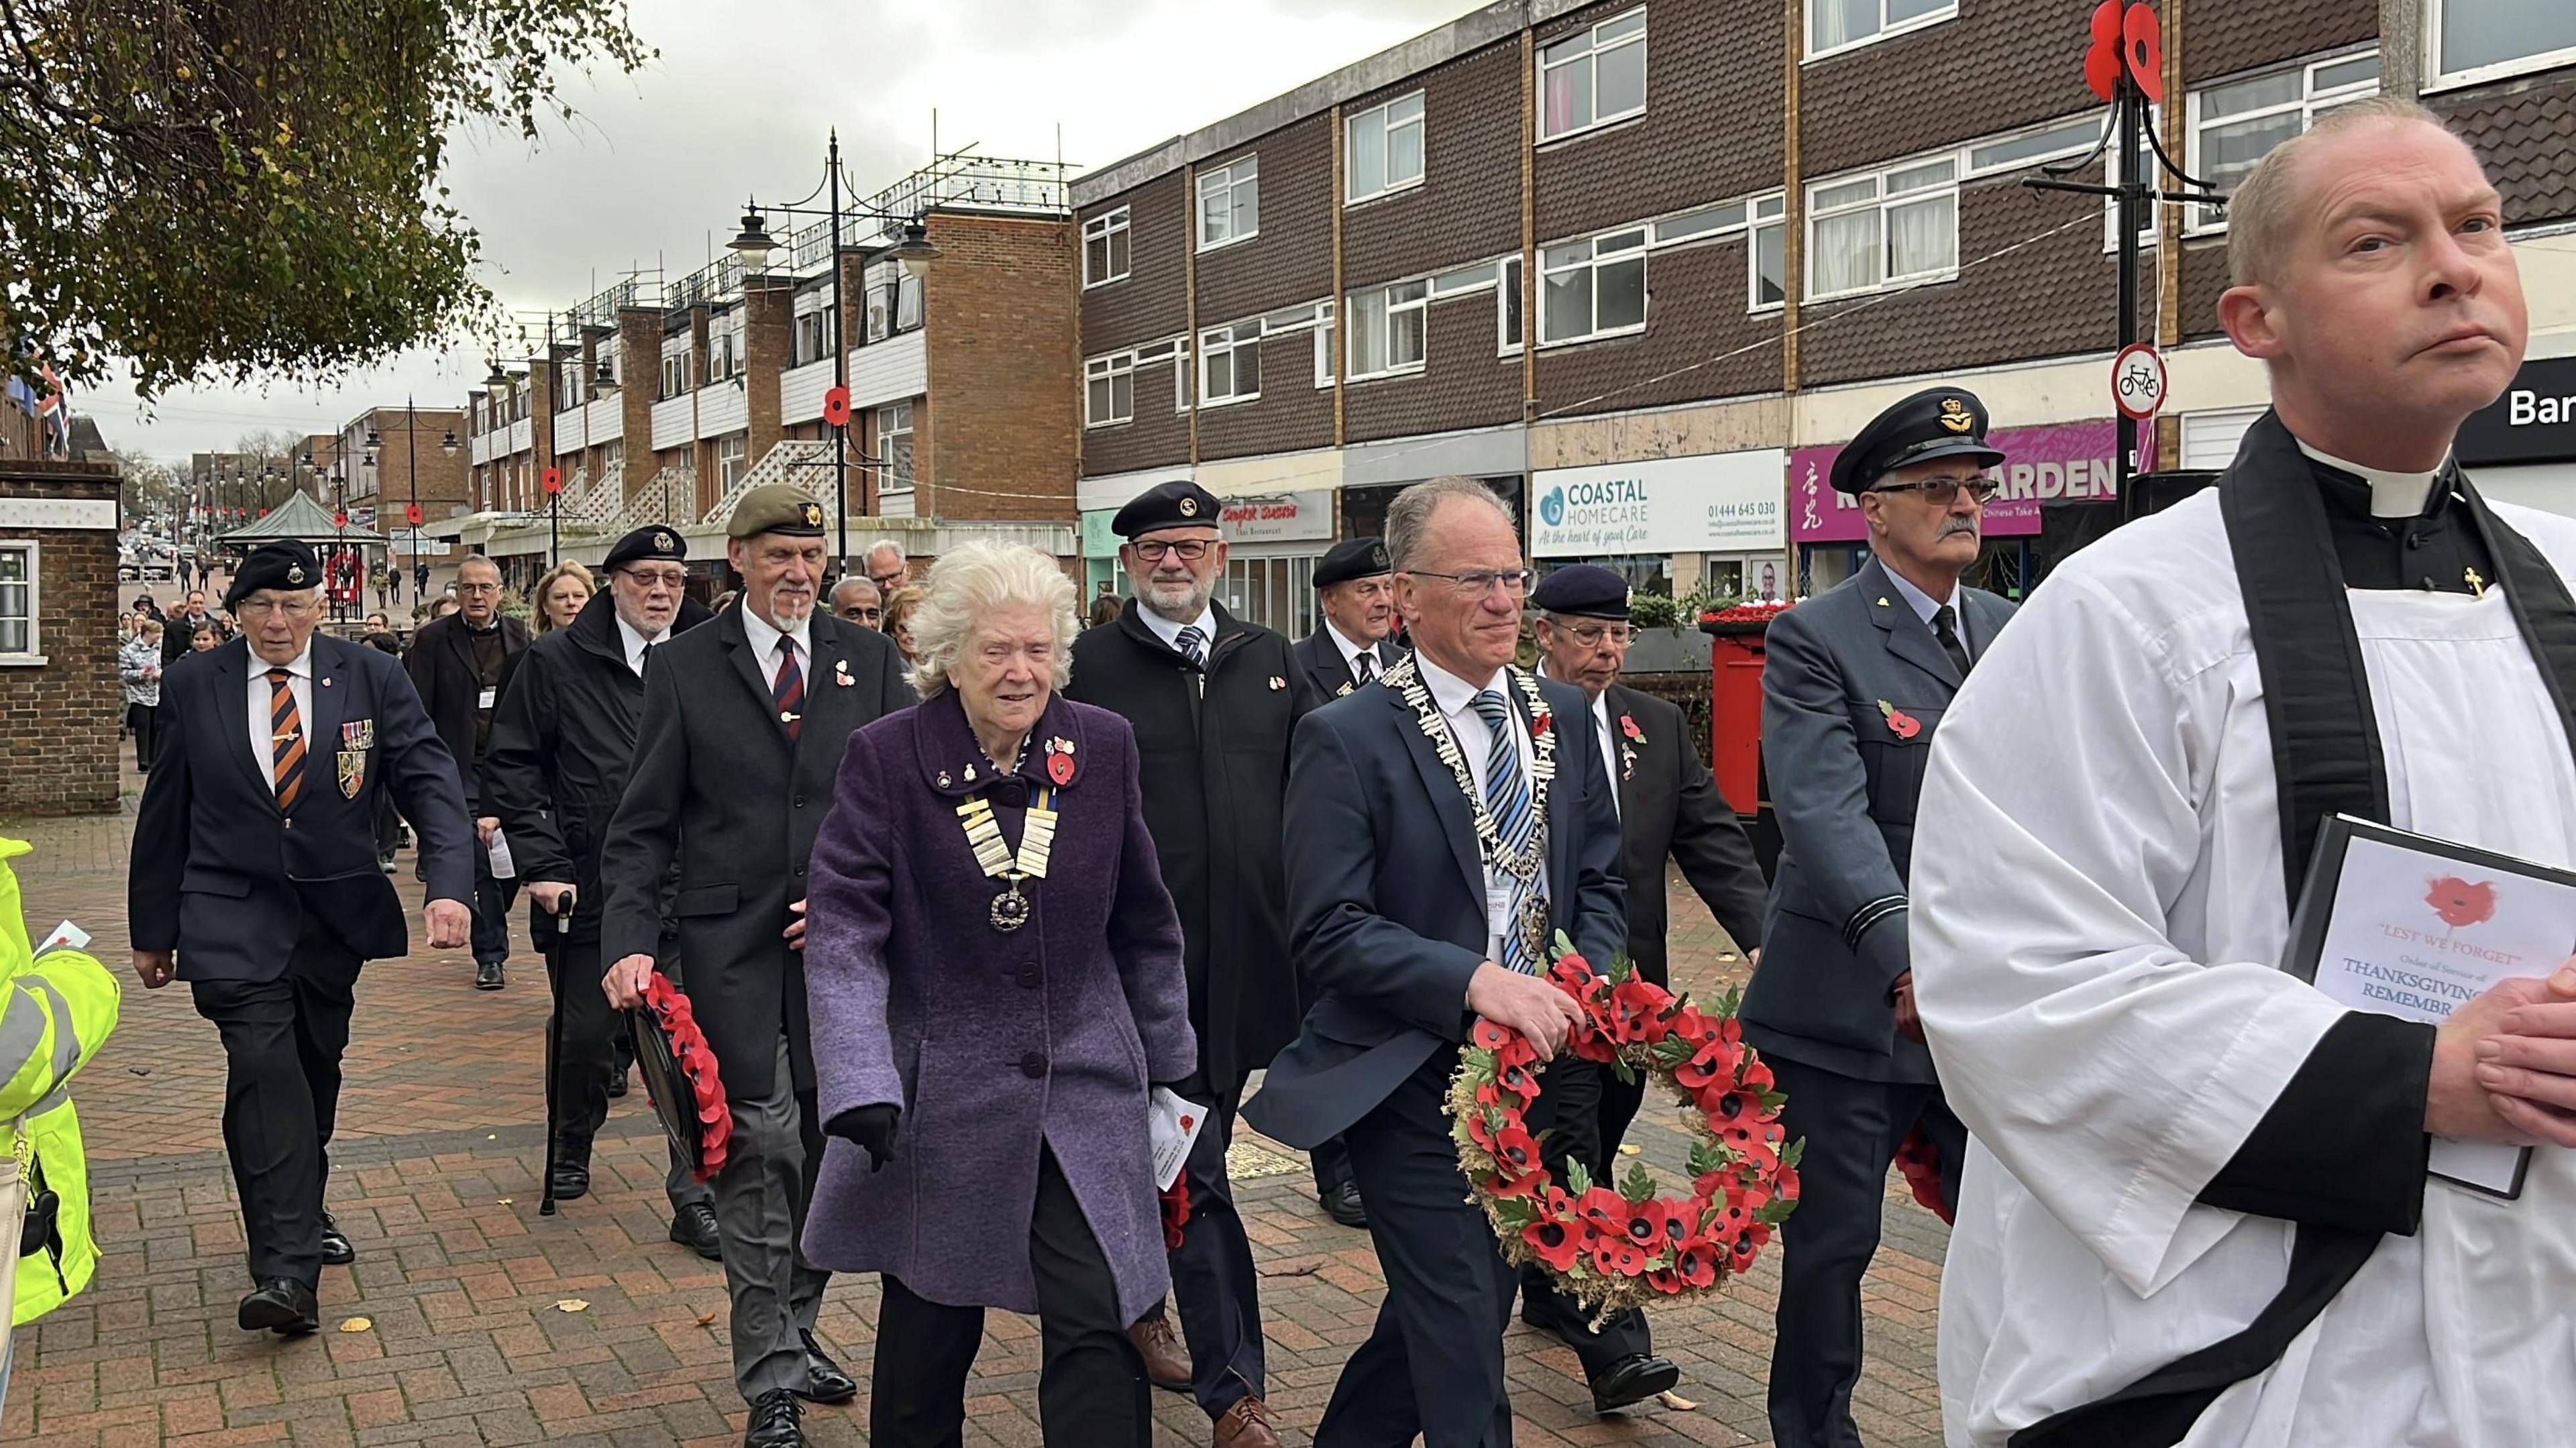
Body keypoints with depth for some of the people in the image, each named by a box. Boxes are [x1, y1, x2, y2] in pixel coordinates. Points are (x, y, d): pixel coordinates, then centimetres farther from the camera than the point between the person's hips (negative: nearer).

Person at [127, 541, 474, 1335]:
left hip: (334, 911, 2)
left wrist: (449, 883, -25)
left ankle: (302, 1214, 40)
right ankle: (286, 1270, -20)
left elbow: (430, 779, -9)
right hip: (233, 918, -2)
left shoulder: (373, 678, -3)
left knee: (315, 1073, 15)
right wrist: (152, 929, 9)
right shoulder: (193, 686, -1)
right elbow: (164, 814, 5)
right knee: (264, 1068, -18)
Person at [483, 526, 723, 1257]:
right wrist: (541, 862, -7)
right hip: (586, 890, 0)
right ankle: (572, 1148, 41)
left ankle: (694, 1197, 5)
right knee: (585, 1035, 14)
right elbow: (510, 765, 0)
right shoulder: (556, 661, -1)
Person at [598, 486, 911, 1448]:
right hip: (731, 943, -2)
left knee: (830, 1147, 10)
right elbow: (644, 823, 0)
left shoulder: (869, 661, 7)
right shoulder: (684, 666, 2)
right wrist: (629, 940, -12)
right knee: (760, 1143, -8)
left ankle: (794, 1334, 29)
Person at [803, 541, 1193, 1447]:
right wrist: (863, 1092, -23)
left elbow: (1143, 922, 9)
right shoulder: (886, 758, -8)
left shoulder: (1105, 748, -1)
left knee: (1103, 1327, -5)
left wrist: (1167, 1060, 14)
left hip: (1085, 1090, 1)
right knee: (929, 1334, 15)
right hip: (940, 1092, -1)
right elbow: (845, 931, -12)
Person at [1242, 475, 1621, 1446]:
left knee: (1435, 1312, 21)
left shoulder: (1560, 716, 7)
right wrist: (1477, 981, -26)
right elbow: (1328, 930, -16)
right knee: (1462, 1341, -2)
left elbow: (1598, 879, 13)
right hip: (1413, 1082, -6)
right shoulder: (1346, 738, -11)